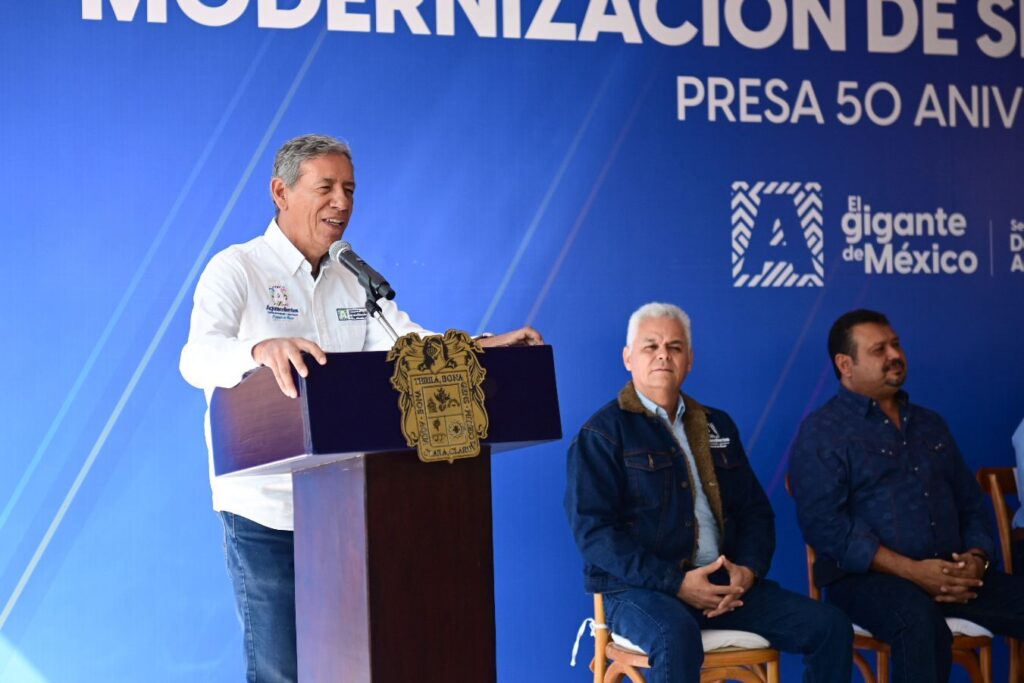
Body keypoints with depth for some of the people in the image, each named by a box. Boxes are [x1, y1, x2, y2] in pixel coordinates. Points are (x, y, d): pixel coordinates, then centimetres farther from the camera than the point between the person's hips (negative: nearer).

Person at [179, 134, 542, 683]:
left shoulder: (356, 281, 11)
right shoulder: (235, 270, -7)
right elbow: (197, 359, -23)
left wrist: (484, 348, -19)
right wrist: (262, 349, -45)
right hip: (266, 509, -5)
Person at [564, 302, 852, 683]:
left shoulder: (717, 426, 19)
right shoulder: (603, 433, -1)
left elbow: (756, 510, 18)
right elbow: (593, 530, -10)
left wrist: (749, 570, -4)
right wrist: (676, 583, -18)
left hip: (725, 583, 6)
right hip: (641, 589, -6)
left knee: (831, 626, -12)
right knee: (675, 636, -39)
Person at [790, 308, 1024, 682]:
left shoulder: (930, 424, 22)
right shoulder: (821, 431, 1)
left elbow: (970, 504, 21)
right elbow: (824, 524, -11)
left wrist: (976, 558, -2)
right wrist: (910, 570, -18)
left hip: (954, 575, 6)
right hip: (867, 577, -6)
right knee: (920, 620, -38)